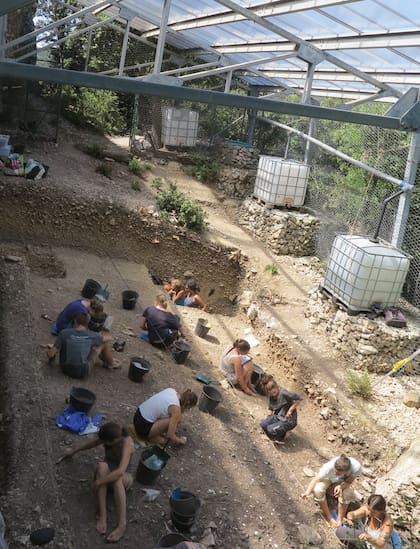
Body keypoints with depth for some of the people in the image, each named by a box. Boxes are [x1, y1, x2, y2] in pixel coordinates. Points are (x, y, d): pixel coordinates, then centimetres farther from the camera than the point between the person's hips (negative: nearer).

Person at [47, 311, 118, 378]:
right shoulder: (91, 335, -14)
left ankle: (106, 361, 41)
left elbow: (51, 354, -14)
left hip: (65, 369, 3)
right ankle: (111, 364, 32)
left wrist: (48, 351, 10)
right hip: (83, 373, -2)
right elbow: (109, 337, 5)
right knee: (105, 341, 8)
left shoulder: (64, 333, -16)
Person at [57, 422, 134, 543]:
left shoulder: (127, 443, -32)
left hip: (125, 477, -4)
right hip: (107, 473, 4)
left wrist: (98, 482, -38)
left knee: (117, 477, -41)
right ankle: (102, 516, -36)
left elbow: (120, 471, -44)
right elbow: (93, 443, 8)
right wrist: (74, 451, 21)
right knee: (102, 466, -34)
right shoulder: (108, 437, -15)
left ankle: (122, 524, -46)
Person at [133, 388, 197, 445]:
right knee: (178, 418, -16)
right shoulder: (176, 408, -21)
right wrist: (181, 441, 3)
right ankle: (153, 436, 0)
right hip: (143, 427, -8)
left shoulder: (172, 391, 0)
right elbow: (170, 435, -17)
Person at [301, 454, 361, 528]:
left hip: (343, 481, 1)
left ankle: (340, 519, -10)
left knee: (347, 493, -32)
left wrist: (340, 487, -43)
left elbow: (349, 482, -23)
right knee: (318, 490, -31)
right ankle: (329, 517, -10)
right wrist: (308, 492, -51)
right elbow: (316, 479, -36)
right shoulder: (329, 467, -42)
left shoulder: (356, 467, -38)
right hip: (327, 478, -1)